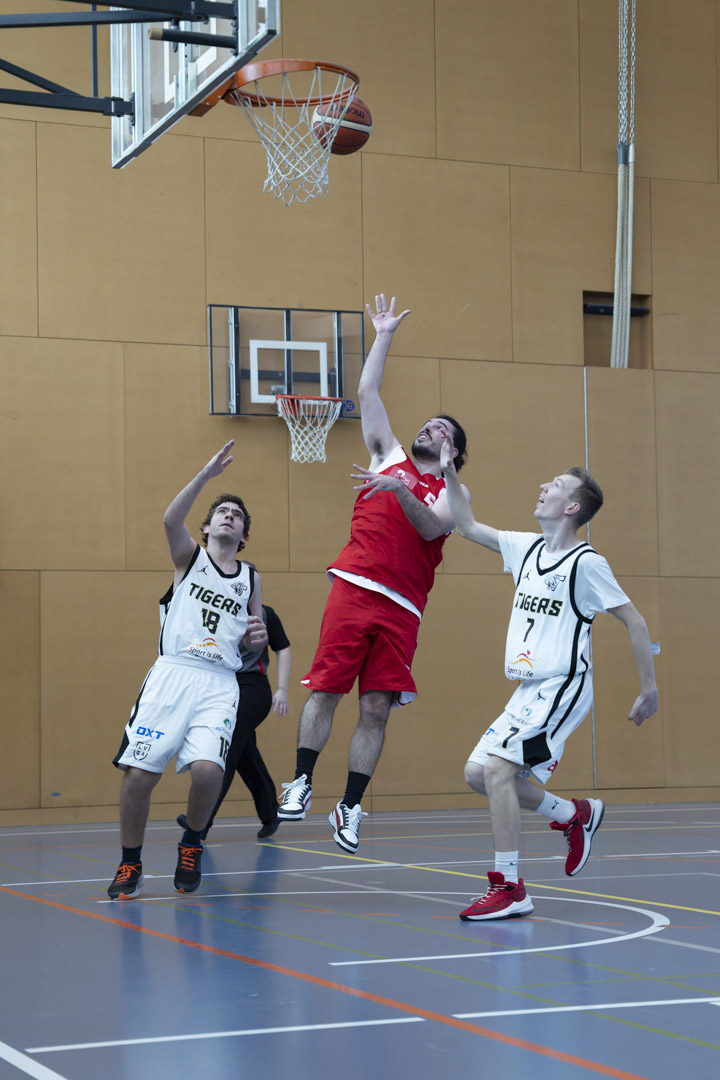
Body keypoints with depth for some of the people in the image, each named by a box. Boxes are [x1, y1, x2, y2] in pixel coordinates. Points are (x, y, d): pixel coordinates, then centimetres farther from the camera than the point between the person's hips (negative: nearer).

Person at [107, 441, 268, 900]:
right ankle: (130, 865, 11)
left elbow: (253, 640, 25)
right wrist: (207, 474, -19)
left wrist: (257, 636, 1)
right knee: (139, 772, -9)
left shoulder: (250, 578, 18)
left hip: (220, 684, 2)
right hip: (172, 673, -1)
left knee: (207, 768, -21)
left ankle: (191, 846, 7)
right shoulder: (190, 557, 10)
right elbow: (171, 520, -12)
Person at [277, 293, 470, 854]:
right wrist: (384, 336, 18)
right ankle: (301, 783, 6)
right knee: (326, 689, -5)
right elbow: (368, 392, 16)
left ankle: (350, 807, 3)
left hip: (401, 605, 0)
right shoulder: (390, 456, 19)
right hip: (355, 587, 0)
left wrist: (400, 490, -21)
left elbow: (432, 528, -8)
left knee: (376, 709, -2)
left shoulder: (448, 494, 14)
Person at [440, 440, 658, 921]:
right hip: (529, 690, 8)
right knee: (478, 772, 7)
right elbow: (468, 526, 20)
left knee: (498, 770, -19)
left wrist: (650, 690, -10)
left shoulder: (586, 563, -10)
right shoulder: (527, 548, 11)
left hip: (563, 688, -8)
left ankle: (510, 889, -13)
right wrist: (449, 473, 11)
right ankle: (575, 814, 24)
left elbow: (635, 621, -8)